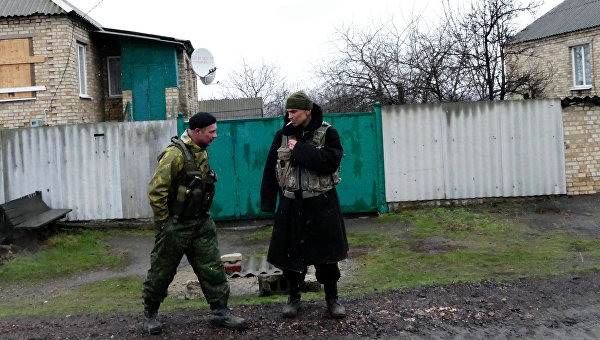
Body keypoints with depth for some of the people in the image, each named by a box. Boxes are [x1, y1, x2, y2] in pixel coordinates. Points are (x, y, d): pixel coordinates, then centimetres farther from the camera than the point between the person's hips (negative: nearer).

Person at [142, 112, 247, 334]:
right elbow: (156, 191, -22)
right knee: (162, 272, 8)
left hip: (201, 224, 7)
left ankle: (220, 312, 15)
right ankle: (150, 314, 27)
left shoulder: (202, 153, 8)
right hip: (175, 226, -7)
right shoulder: (175, 154, -20)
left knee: (213, 268, 5)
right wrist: (165, 223, -16)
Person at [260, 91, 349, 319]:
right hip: (291, 204, 3)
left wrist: (299, 150, -19)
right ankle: (293, 297, 26)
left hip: (321, 204, -2)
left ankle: (332, 298, 23)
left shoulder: (327, 133, -5)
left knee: (326, 253, 4)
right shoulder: (283, 135, 4)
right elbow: (270, 169, 6)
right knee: (290, 252, 7)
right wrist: (268, 202, 2)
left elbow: (330, 162, -20)